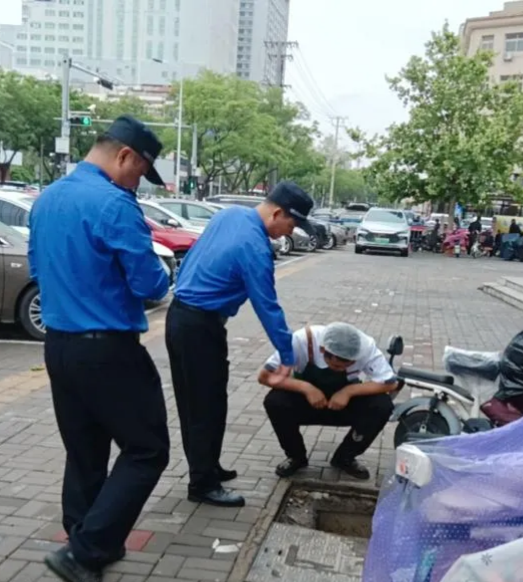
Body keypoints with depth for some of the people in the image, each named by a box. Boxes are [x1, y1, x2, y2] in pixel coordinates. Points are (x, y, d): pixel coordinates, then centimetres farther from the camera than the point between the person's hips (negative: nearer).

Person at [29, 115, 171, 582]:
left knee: (83, 453, 17)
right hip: (107, 349, -8)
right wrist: (160, 277, 4)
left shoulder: (46, 199, 9)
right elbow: (150, 284, -17)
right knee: (147, 450, 3)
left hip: (58, 345, 9)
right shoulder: (114, 204, -18)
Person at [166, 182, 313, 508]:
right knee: (208, 406, 1)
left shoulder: (230, 214, 5)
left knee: (194, 402, 17)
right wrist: (287, 356, -9)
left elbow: (193, 258, 16)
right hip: (200, 327, -10)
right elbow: (267, 306, -17)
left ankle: (206, 468, 31)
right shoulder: (255, 248, -21)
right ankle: (203, 484, 11)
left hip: (180, 316, 10)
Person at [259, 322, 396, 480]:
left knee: (382, 405, -26)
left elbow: (390, 382, -23)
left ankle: (345, 458, 0)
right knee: (274, 402, -31)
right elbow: (265, 376, -27)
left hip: (344, 403, 1)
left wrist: (349, 391, -33)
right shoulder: (302, 340, -32)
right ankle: (296, 457, -1)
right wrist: (306, 388, -38)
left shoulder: (366, 346, -28)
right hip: (306, 401, -1)